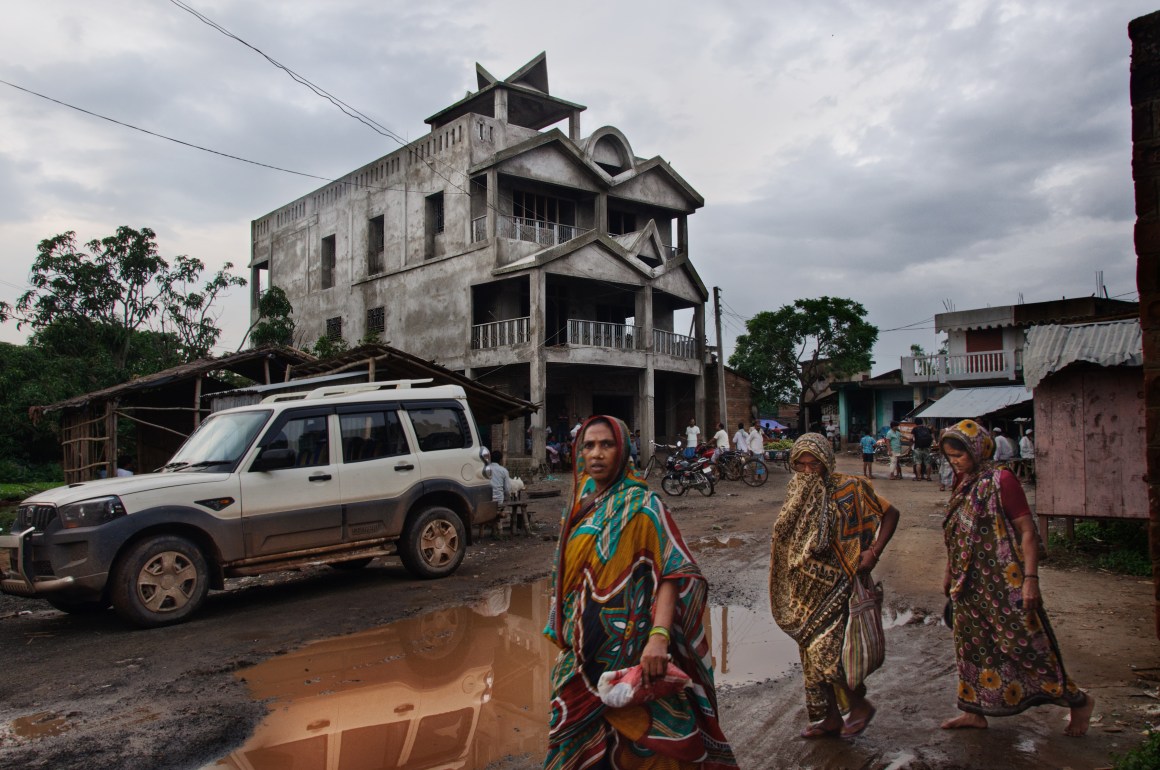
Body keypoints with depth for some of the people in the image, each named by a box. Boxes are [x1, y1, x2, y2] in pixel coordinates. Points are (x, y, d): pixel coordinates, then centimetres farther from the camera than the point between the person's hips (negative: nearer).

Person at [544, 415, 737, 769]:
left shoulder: (639, 505, -14)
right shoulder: (582, 503, 7)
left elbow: (675, 572, -21)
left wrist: (659, 635, -34)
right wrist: (564, 632, 19)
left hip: (624, 648, -6)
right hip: (582, 647, 7)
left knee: (630, 739, 5)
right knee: (579, 740, 17)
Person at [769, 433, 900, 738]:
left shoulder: (848, 488, -10)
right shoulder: (796, 493, 5)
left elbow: (890, 513, -4)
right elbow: (783, 536, 11)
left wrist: (874, 551, -15)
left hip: (838, 584, -6)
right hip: (808, 587, 6)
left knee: (827, 650, -9)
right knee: (812, 651, 10)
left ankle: (860, 704, 17)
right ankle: (831, 718, 25)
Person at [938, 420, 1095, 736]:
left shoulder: (1001, 481, -15)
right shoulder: (962, 484, 8)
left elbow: (1027, 530, -16)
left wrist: (1030, 578, -20)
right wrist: (949, 572, 20)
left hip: (1004, 582, -7)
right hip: (970, 584, 8)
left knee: (1023, 643, 0)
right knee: (972, 644, 13)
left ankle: (1078, 700, 21)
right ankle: (975, 710, 25)